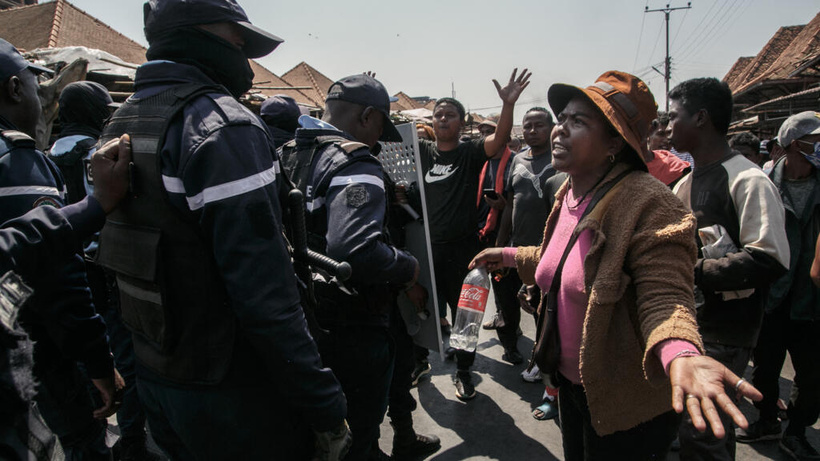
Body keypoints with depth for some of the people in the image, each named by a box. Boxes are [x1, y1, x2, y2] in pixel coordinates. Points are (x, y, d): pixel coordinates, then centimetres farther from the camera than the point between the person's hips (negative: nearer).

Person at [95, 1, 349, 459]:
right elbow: (266, 296, -28)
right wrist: (326, 408, -21)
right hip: (231, 397, -8)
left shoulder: (122, 121, 7)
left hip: (154, 378, 8)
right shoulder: (224, 126, -22)